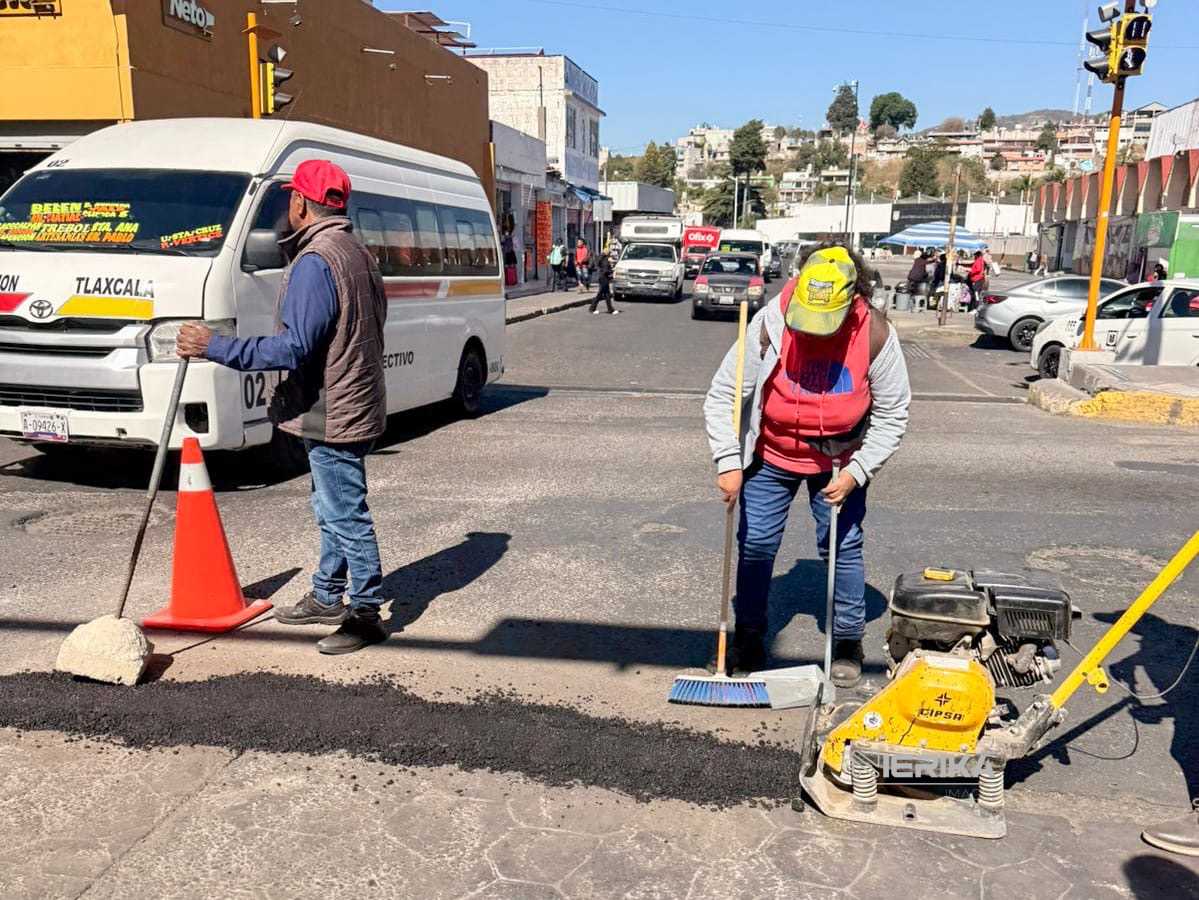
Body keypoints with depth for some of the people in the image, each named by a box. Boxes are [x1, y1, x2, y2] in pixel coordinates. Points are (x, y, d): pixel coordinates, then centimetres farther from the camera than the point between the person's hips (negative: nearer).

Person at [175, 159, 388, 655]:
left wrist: (215, 347, -21)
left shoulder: (314, 263, -20)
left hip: (332, 414, -11)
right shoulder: (358, 253, 12)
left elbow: (293, 349, -26)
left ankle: (366, 613, 8)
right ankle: (326, 598, 33)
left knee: (346, 515, -2)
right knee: (332, 510, 20)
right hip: (350, 405, 11)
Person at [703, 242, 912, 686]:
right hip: (771, 456, 0)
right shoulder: (770, 324, -25)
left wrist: (856, 472, -16)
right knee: (756, 543, 2)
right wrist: (728, 463, -23)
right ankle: (748, 637, 20)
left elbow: (892, 413, -9)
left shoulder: (876, 335, -21)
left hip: (840, 461, 0)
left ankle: (848, 643, 20)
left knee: (842, 547, 1)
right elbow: (721, 396, -17)